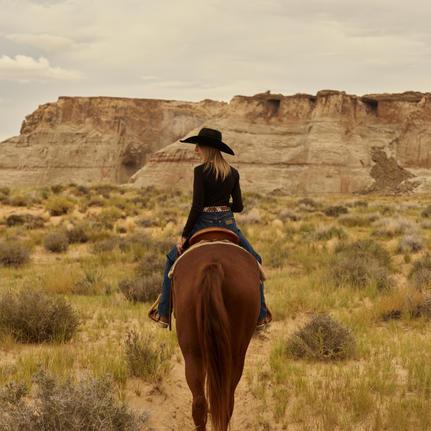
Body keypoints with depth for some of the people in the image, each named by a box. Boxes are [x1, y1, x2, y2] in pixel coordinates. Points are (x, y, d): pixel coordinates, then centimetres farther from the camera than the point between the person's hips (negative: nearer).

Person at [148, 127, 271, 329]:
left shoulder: (201, 171, -11)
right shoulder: (233, 173, 3)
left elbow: (196, 207, -14)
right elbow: (238, 206, 4)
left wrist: (184, 235, -8)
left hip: (204, 223, -3)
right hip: (228, 224, 3)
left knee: (172, 259, 18)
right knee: (254, 261, 23)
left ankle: (164, 315, 17)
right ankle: (261, 315, 17)